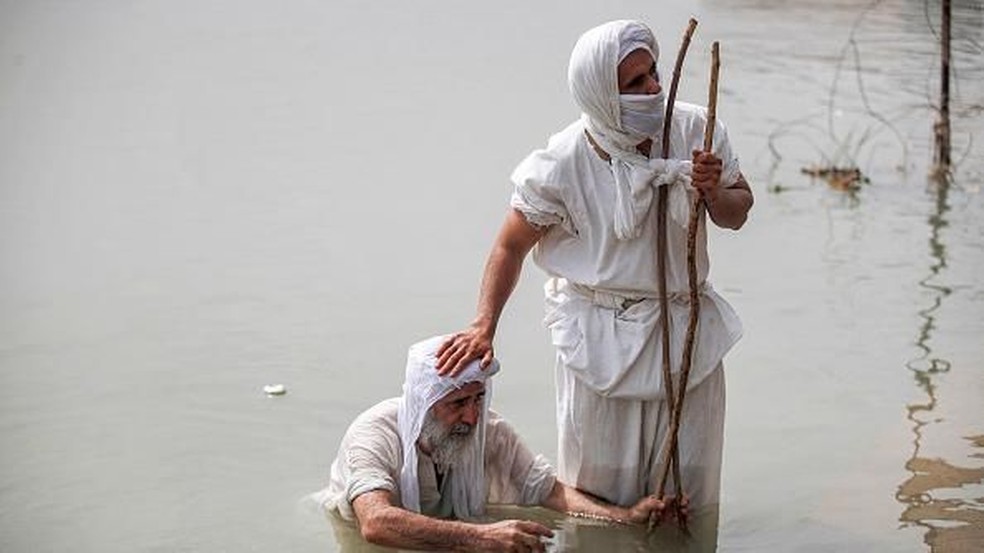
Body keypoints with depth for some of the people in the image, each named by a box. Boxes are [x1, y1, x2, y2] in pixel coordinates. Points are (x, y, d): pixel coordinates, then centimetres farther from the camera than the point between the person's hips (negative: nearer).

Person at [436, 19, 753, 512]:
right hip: (599, 336, -3)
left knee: (688, 495, 11)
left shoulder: (696, 130, -6)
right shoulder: (563, 163, -16)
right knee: (596, 489, 5)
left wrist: (713, 193, -15)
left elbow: (738, 211, 8)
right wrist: (484, 325, -15)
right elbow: (510, 247, -5)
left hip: (685, 328, 3)